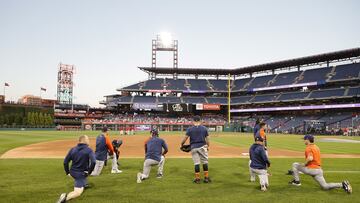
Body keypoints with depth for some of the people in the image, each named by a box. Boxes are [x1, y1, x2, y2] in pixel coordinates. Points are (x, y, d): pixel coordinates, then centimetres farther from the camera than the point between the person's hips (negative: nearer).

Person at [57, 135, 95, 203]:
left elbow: (65, 162, 2)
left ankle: (84, 184, 43)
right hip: (81, 174, -6)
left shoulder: (73, 149, 1)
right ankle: (66, 197, -31)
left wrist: (67, 172, 12)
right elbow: (93, 162, -27)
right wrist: (89, 172, -14)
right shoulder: (89, 150, -14)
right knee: (78, 192, -4)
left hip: (72, 173, 6)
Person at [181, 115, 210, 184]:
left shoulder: (190, 129, -3)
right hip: (202, 147, 0)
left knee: (196, 163, 6)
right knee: (205, 162, 10)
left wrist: (182, 144, 10)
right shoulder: (204, 128, 1)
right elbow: (207, 139, 2)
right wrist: (208, 146, 16)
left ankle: (197, 178, 10)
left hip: (194, 147, 0)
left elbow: (185, 138, -6)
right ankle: (206, 178, 12)